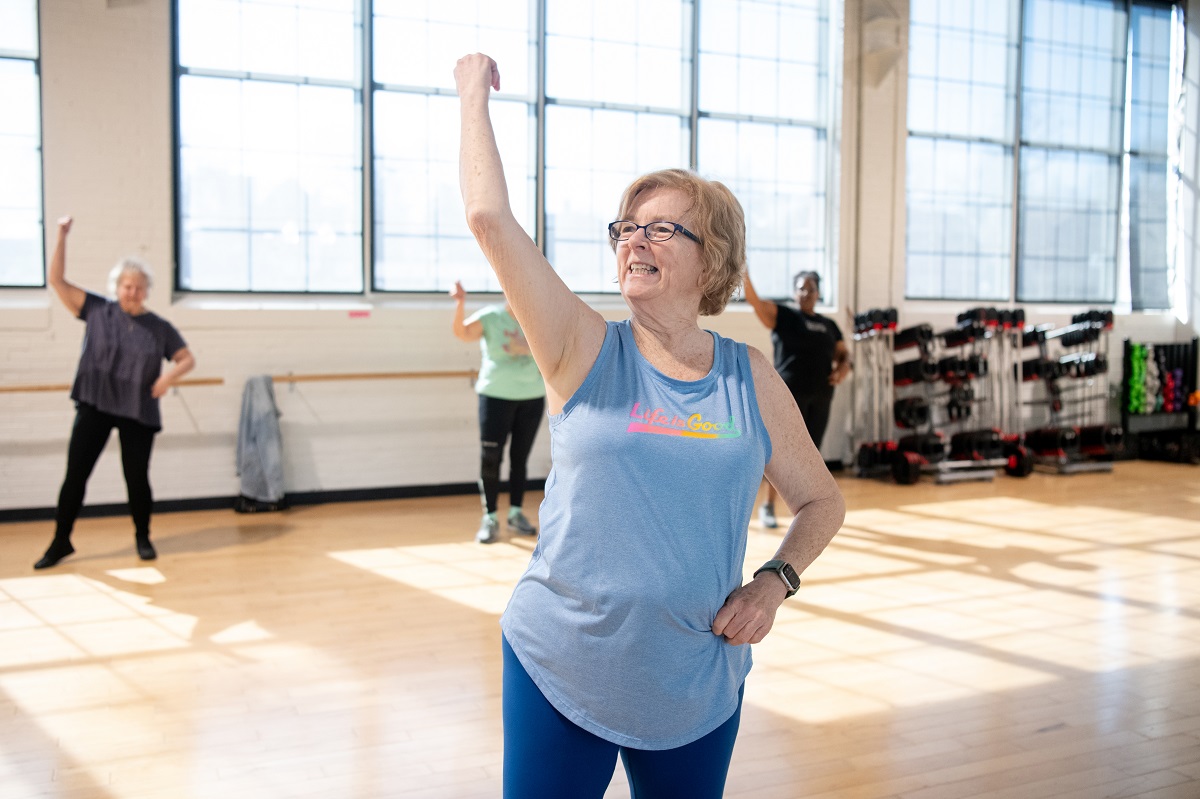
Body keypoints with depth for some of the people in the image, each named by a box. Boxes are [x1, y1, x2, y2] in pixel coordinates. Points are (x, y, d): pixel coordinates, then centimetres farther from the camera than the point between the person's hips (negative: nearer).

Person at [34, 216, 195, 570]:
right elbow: (57, 280, 1)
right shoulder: (96, 310, 1)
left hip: (139, 412, 0)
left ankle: (143, 538, 24)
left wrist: (170, 375, -16)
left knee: (137, 477, 5)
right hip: (94, 406, 0)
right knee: (76, 474, 2)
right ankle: (61, 542, 13)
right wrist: (62, 238, -9)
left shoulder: (160, 327, 1)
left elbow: (188, 359, 5)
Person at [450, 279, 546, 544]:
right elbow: (462, 333, -21)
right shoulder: (490, 317, -5)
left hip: (532, 398, 3)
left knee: (520, 458, 9)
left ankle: (516, 514, 20)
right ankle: (490, 519, 1)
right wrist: (460, 304, -37)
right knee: (490, 458, -7)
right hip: (496, 396, -2)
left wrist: (527, 349, -23)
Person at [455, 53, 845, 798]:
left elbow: (821, 499, 11)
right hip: (562, 674, -2)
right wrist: (475, 93, -7)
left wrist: (776, 581, -6)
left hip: (699, 688, 2)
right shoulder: (587, 351, -6)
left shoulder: (751, 376, 1)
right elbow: (491, 217, -16)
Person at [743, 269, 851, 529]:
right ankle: (768, 507, 5)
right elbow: (753, 299, -12)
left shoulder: (828, 325, 15)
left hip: (820, 398, 5)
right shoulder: (782, 315, 1)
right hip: (788, 394, -4)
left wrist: (843, 367, -2)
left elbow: (844, 353, 21)